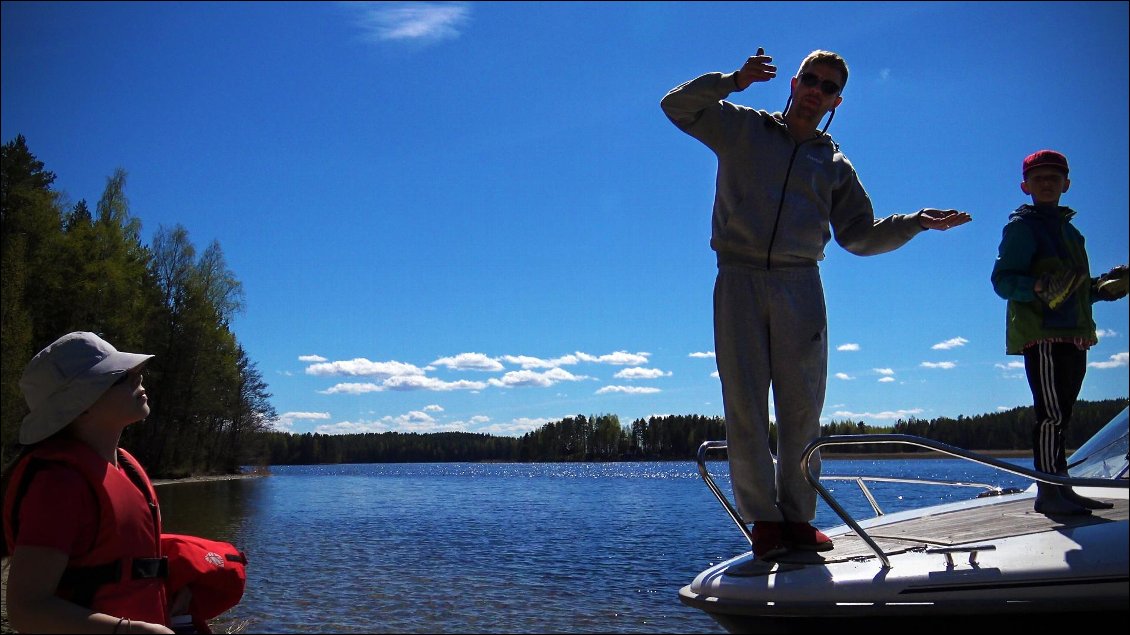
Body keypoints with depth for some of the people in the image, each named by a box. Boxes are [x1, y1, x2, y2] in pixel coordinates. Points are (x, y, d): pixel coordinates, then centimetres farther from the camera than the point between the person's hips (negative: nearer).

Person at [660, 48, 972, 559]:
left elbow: (860, 235, 16)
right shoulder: (744, 129, 14)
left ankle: (798, 518, 8)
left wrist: (914, 222, 2)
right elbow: (677, 106, 7)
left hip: (800, 286, 2)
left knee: (802, 407, -1)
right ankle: (763, 519, 2)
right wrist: (732, 81, -5)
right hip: (740, 280, -2)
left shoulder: (836, 166, 19)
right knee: (744, 406, -5)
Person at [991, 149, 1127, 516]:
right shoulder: (1021, 227, 0)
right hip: (1042, 334, -8)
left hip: (1072, 336, 8)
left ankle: (1061, 489, 14)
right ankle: (1048, 493, -13)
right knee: (1052, 414, -13)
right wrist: (1039, 286, -29)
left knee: (1060, 416, 10)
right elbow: (1002, 280, -12)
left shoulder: (1069, 230, 25)